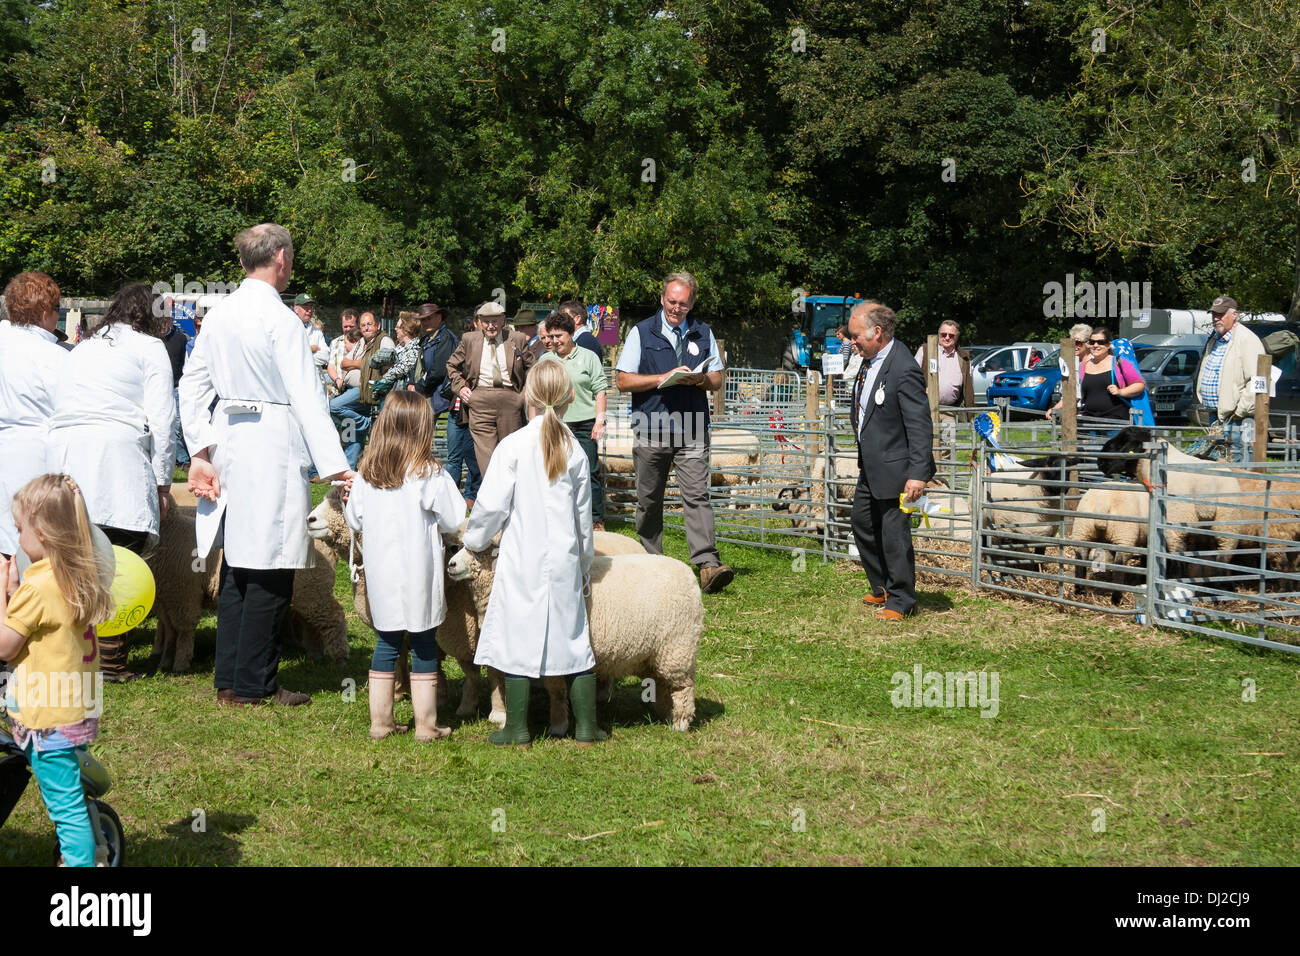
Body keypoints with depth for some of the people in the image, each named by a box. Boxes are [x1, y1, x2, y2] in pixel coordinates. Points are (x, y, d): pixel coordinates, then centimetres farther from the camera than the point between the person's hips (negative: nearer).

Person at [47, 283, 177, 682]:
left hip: (62, 451, 6)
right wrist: (162, 483, 6)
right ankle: (110, 662, -5)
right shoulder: (150, 348, 10)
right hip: (117, 451, -6)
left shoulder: (81, 349, 27)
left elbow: (64, 407, 18)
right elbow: (161, 421, 1)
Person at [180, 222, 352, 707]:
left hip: (228, 444, 8)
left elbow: (192, 385, 9)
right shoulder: (280, 319, -12)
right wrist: (336, 466, -17)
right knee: (270, 569, -1)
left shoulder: (219, 314, 9)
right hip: (272, 445, -8)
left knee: (237, 562, 14)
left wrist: (200, 451, 11)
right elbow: (306, 396, -16)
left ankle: (228, 677, 19)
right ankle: (253, 683, 4)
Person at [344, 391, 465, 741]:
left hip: (380, 573, 4)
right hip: (419, 575, -4)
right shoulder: (430, 475, -13)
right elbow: (454, 522, -7)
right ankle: (426, 723, 11)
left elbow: (354, 521, 8)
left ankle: (380, 720, 18)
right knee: (423, 645, 6)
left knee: (386, 642, 14)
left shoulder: (365, 474, -2)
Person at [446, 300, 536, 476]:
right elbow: (451, 365, 22)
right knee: (486, 453, -9)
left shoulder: (518, 340, 7)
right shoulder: (469, 340, 9)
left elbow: (531, 368, 15)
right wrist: (460, 387, 8)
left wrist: (525, 394, 4)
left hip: (511, 400, 0)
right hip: (480, 401, 0)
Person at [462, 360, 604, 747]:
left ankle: (517, 729, 9)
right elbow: (583, 515, 12)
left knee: (518, 640, 4)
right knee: (573, 639, 11)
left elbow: (492, 504, -10)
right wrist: (585, 562, 24)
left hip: (522, 560, -4)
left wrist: (474, 540, 9)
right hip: (565, 562, 4)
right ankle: (586, 725, 14)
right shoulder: (574, 450, 4)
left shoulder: (513, 445, -9)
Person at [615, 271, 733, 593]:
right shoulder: (642, 332, 4)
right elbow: (624, 381, -2)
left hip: (692, 432, 0)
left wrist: (700, 379, -10)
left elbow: (717, 380, 13)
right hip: (651, 430, 0)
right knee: (649, 500, 7)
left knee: (697, 495, -11)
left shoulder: (703, 334, 12)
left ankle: (708, 565, -20)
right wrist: (664, 377, -13)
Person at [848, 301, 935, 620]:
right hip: (870, 467, 10)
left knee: (894, 534, -2)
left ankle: (901, 601, 12)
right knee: (861, 523, 20)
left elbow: (920, 426, -23)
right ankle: (882, 588, 35)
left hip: (894, 468, -10)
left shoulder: (904, 370, -22)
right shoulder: (868, 363, 6)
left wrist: (918, 473, -26)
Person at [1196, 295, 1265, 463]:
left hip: (1237, 418, -9)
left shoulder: (1247, 340, -9)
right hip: (1214, 417, 9)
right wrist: (1203, 404, 18)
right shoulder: (1214, 340, 19)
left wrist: (1240, 411, -17)